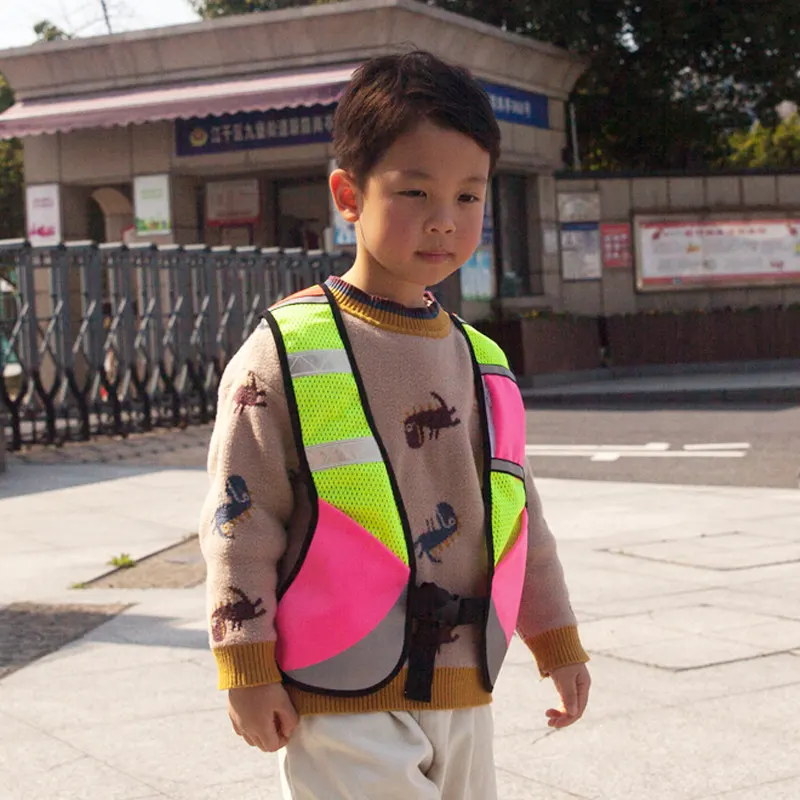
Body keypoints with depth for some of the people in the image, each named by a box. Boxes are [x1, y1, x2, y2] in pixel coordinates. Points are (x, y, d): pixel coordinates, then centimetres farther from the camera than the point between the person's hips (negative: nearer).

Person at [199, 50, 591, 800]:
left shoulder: (482, 363, 9)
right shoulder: (287, 352, -9)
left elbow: (517, 512, 18)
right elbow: (241, 519, -9)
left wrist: (557, 641, 20)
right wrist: (248, 669, -10)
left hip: (462, 699, 6)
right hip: (344, 708, -6)